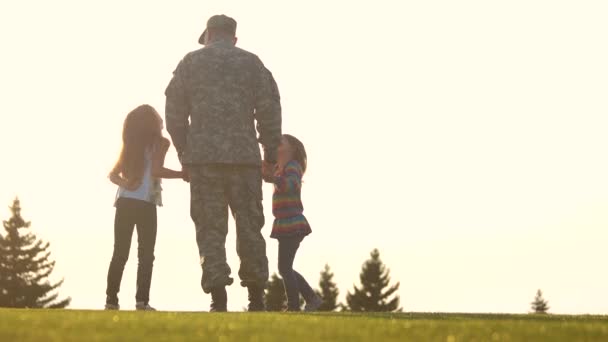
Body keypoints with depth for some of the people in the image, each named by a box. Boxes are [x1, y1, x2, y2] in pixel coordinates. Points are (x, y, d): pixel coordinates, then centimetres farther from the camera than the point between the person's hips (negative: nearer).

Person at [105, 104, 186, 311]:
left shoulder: (130, 145, 18)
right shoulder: (159, 142, 1)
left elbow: (113, 174, 11)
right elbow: (157, 170, -12)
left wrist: (125, 184, -3)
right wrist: (183, 174, -3)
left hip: (124, 203, 5)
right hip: (145, 204, -5)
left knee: (120, 253, 6)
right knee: (145, 255, -1)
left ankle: (112, 300, 0)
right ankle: (142, 300, -10)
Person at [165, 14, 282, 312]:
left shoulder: (190, 62, 11)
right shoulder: (252, 63, 11)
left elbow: (174, 112, 7)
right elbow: (269, 111, 4)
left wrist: (184, 152, 15)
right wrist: (271, 156, 8)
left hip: (203, 157, -1)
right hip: (244, 156, 1)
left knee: (210, 228, -1)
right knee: (250, 227, 8)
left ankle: (218, 298, -10)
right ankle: (256, 297, 5)